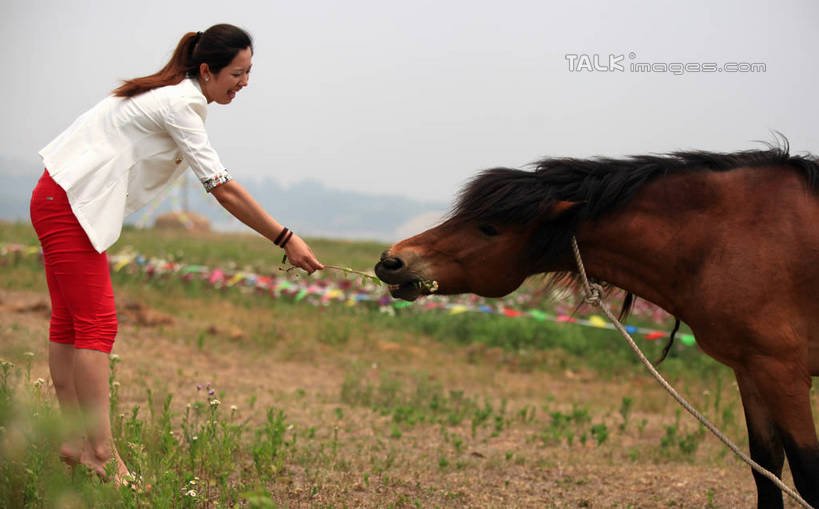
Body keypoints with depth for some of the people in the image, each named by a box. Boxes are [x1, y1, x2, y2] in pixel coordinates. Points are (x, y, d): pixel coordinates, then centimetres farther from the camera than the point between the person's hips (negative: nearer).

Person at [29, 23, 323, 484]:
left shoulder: (179, 95, 11)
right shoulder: (180, 105, -18)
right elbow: (222, 188, -21)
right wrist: (286, 240, -20)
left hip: (61, 202, 10)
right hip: (71, 205, -10)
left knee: (70, 323, 11)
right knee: (97, 325, -11)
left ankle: (75, 443, 15)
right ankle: (102, 454, -11)